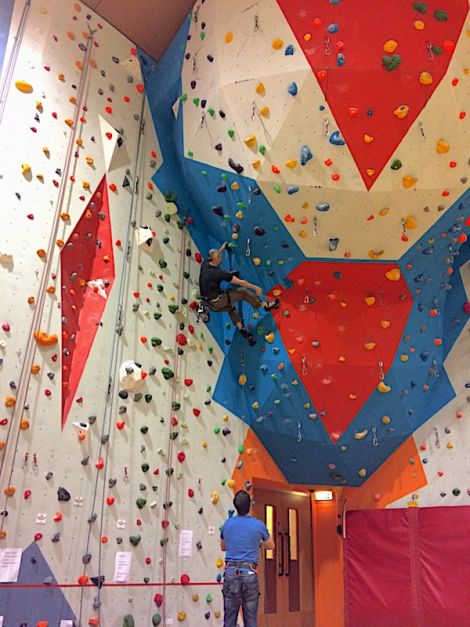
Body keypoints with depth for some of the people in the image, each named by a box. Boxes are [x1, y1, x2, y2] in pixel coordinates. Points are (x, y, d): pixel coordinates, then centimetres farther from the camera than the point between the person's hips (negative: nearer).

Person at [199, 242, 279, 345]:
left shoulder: (205, 264, -3)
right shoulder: (219, 273, -22)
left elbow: (214, 256, 26)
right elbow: (240, 282, -14)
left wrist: (222, 248, 39)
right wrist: (255, 288, -3)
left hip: (210, 304, 8)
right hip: (217, 302, -8)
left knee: (230, 307, 33)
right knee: (243, 291, 0)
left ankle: (241, 328, 31)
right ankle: (266, 305, 12)